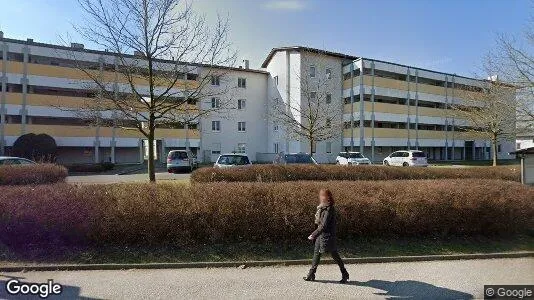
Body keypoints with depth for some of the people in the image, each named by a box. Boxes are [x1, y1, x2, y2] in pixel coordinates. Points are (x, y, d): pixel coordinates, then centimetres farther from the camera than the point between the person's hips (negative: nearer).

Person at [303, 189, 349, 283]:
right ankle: (311, 274, 21)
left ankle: (345, 274, 21)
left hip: (327, 236, -9)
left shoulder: (329, 209, -21)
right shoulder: (322, 208, 7)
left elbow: (324, 225, -24)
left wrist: (313, 235, -20)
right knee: (316, 253, 12)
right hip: (321, 235, 9)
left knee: (334, 255, 4)